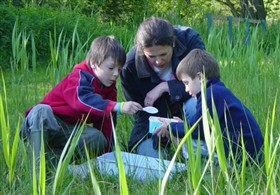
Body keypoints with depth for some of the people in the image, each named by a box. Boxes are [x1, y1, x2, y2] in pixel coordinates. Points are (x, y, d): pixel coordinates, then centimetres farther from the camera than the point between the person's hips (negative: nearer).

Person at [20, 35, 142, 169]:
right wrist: (118, 107, -51)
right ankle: (39, 161, -39)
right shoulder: (80, 77, -19)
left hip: (71, 130, 6)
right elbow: (83, 99, -43)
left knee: (98, 139, -23)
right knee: (42, 110, -41)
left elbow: (106, 124, 5)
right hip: (47, 120, -6)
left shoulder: (109, 89, 5)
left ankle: (54, 156, -23)